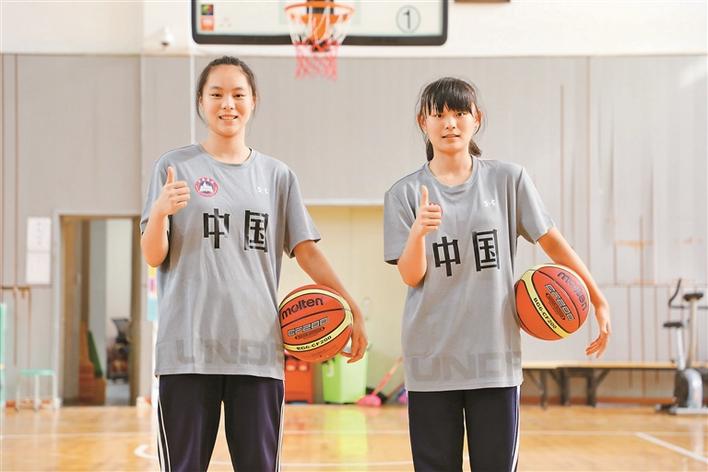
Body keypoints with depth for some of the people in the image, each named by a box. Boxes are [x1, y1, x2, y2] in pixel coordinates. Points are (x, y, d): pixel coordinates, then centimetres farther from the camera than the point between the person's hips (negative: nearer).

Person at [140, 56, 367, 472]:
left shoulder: (277, 175, 11)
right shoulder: (175, 168, 4)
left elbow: (307, 251, 9)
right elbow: (154, 257, 1)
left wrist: (352, 310, -2)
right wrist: (160, 212, -20)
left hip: (258, 348, 2)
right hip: (188, 349, -2)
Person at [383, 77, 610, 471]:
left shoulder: (508, 180, 3)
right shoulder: (406, 193, 2)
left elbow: (552, 240, 8)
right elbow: (411, 276, -3)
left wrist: (598, 302, 5)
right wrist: (418, 232, -23)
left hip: (496, 356, 0)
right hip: (431, 360, 0)